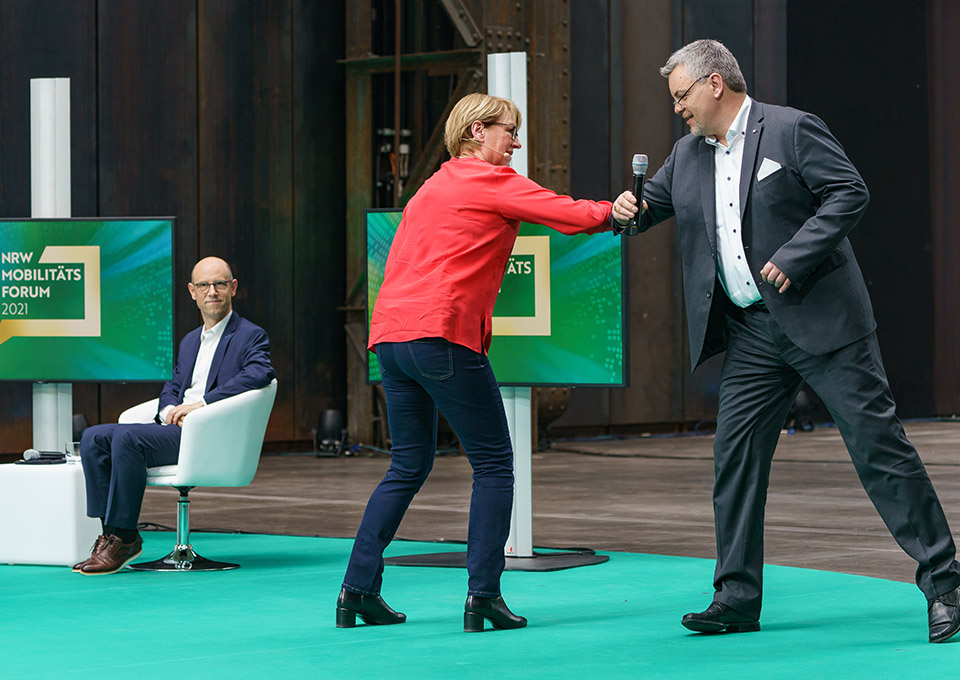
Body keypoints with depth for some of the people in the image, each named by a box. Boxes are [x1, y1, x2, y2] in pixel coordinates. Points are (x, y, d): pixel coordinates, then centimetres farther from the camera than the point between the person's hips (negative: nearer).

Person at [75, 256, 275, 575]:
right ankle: (112, 531, -15)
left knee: (127, 438, -30)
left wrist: (202, 403, -20)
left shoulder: (251, 336, 2)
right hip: (176, 428, 8)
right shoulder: (190, 341, 28)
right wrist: (170, 409, -1)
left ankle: (124, 538, -26)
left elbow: (258, 374, -17)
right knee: (93, 438, -9)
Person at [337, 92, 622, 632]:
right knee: (494, 463, 0)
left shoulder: (432, 188, 25)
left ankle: (358, 589, 12)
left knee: (410, 466, 16)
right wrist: (616, 212, 10)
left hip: (391, 334, 8)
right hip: (442, 335, -8)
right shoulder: (491, 181, 0)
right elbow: (570, 215, -6)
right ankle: (483, 595, -5)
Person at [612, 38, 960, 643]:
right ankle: (738, 598, 10)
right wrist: (629, 209, 0)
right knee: (735, 456, 2)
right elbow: (653, 203, 25)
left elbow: (850, 194, -11)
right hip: (751, 333, 7)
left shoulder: (792, 130, -6)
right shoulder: (688, 154, 14)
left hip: (821, 320, -7)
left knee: (878, 445, -6)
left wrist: (792, 258, -18)